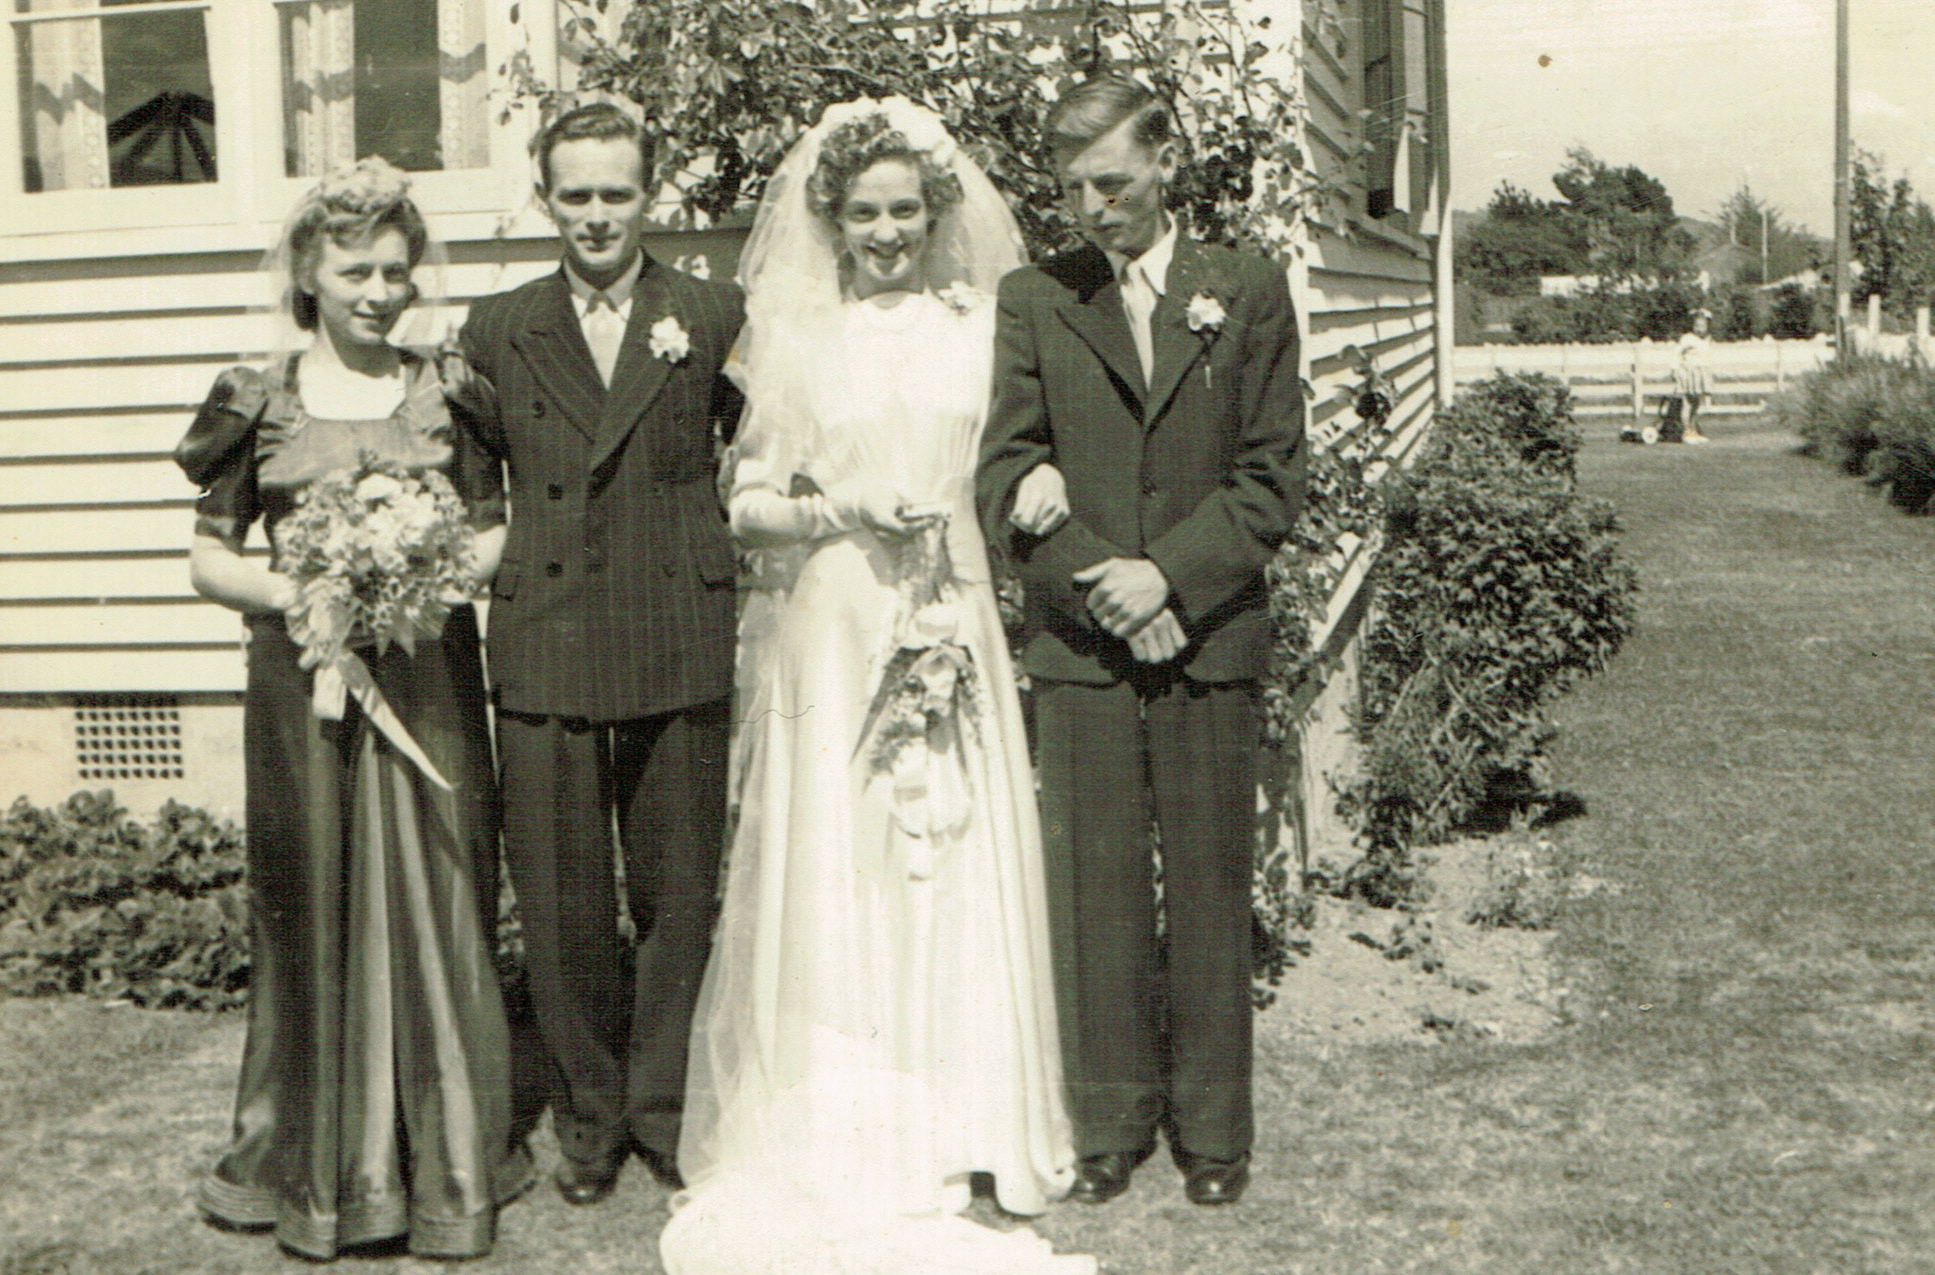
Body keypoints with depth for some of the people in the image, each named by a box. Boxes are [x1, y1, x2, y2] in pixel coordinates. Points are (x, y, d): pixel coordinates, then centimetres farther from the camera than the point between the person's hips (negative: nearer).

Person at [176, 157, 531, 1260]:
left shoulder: (446, 389, 6)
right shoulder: (260, 400, 4)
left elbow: (499, 528, 9)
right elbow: (210, 558, 6)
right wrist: (294, 592, -13)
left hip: (431, 678, 1)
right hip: (304, 681, 0)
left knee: (435, 902, 3)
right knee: (317, 909, 6)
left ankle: (448, 1159, 17)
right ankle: (319, 1164, 21)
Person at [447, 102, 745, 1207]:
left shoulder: (716, 315, 5)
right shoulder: (497, 330, 10)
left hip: (682, 649, -1)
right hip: (545, 650, 1)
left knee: (680, 894, 9)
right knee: (562, 906, 6)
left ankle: (668, 1110, 27)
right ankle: (591, 1113, 25)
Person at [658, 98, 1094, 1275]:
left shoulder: (984, 326, 7)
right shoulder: (792, 337, 4)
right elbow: (749, 505, 4)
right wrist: (843, 513, -12)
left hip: (950, 628, 1)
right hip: (828, 634, -1)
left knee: (951, 869, 2)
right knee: (829, 878, -1)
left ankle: (951, 1135, 15)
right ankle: (831, 1143, 10)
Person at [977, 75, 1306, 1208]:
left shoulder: (1248, 289, 6)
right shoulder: (1033, 298, 7)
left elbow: (1275, 475, 2)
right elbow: (1008, 475, 2)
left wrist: (1170, 573, -11)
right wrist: (1100, 585, -10)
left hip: (1214, 635, 0)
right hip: (1080, 643, 1)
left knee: (1210, 888, 5)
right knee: (1094, 888, 4)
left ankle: (1212, 1124, 19)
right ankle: (1112, 1119, 18)